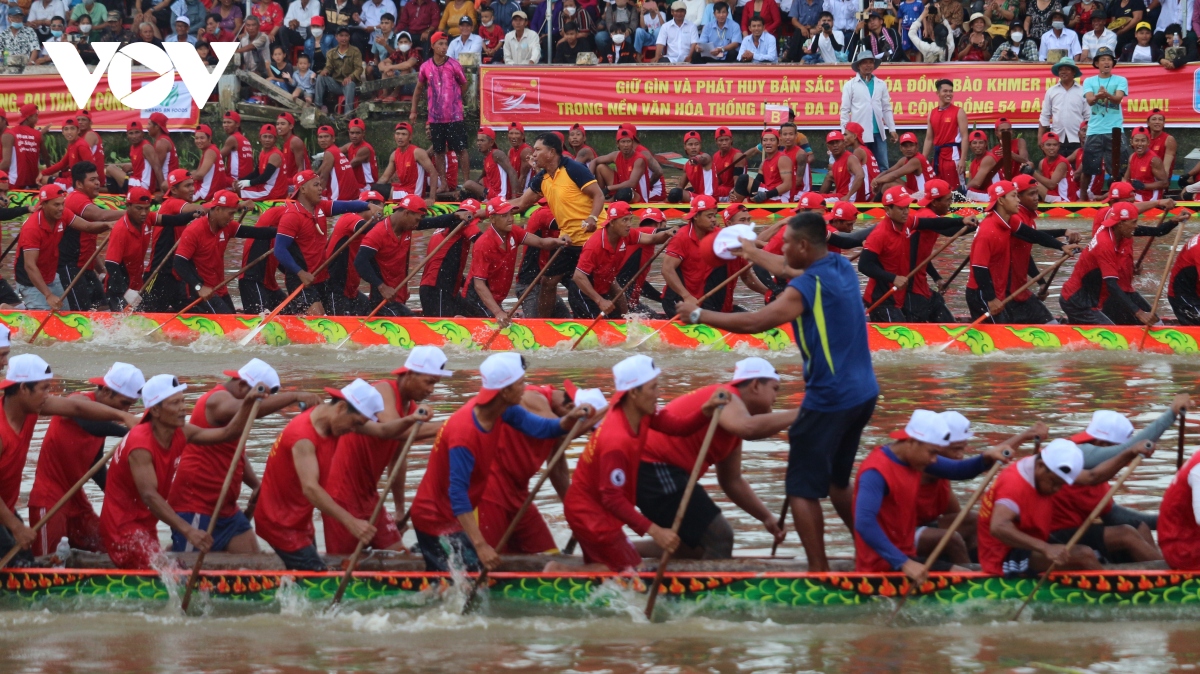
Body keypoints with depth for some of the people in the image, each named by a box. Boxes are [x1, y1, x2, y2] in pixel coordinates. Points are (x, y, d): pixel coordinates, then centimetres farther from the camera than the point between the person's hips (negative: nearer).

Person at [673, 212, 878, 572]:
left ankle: (818, 570, -3)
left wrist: (699, 314, -12)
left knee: (803, 489, -1)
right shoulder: (841, 267, 6)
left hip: (829, 400, -9)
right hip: (863, 394, 9)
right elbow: (791, 271, 27)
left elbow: (753, 322, -22)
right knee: (836, 482, 23)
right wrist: (756, 255, 42)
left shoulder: (808, 287, -18)